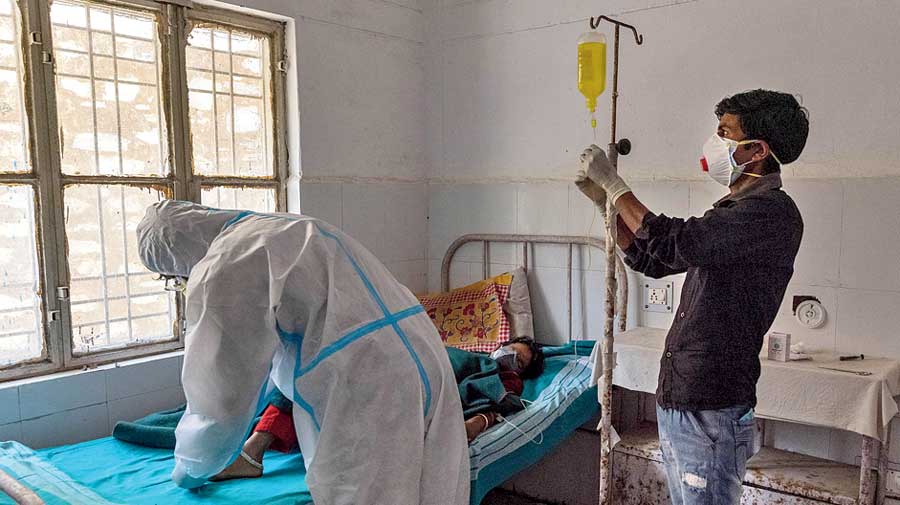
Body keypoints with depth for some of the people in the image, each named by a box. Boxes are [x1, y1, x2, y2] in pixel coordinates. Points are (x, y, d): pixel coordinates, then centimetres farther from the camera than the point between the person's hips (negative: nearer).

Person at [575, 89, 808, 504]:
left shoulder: (772, 211, -15)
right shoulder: (734, 210, 16)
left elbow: (671, 241, -26)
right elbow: (650, 259, 21)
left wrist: (613, 182, -13)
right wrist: (605, 200, 11)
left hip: (709, 412, -9)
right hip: (678, 405, 9)